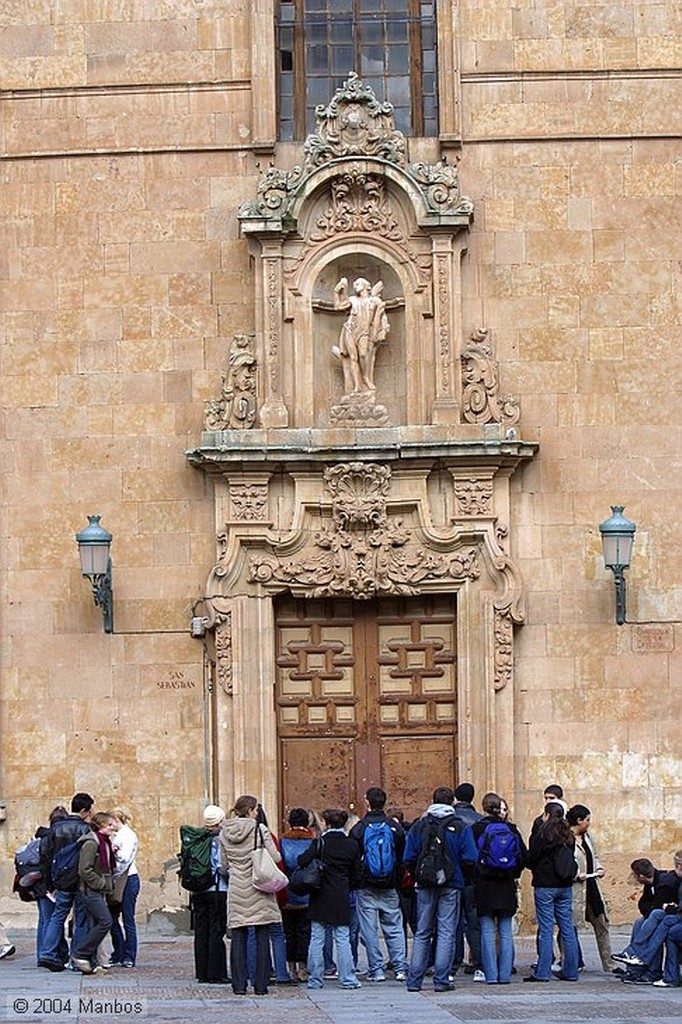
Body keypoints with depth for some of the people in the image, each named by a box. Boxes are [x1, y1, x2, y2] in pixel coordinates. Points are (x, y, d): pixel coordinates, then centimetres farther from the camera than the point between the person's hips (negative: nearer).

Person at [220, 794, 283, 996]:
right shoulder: (260, 830, -7)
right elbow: (275, 858, -9)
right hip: (258, 890, -3)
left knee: (238, 938, 6)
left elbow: (224, 865, 11)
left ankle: (239, 984, 4)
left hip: (236, 891, 3)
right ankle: (261, 984, 3)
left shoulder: (224, 833, 6)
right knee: (262, 938, 3)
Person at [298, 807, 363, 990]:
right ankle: (347, 979, 3)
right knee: (342, 939, 6)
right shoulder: (352, 845, 2)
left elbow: (302, 862, -18)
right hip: (341, 899, 2)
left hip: (321, 898, -2)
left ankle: (315, 979, 4)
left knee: (316, 940, 4)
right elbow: (357, 874, 5)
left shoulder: (321, 843, -8)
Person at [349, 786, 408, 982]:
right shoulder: (395, 828, 1)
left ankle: (376, 970, 1)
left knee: (369, 929, 2)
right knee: (394, 928, 7)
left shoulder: (359, 828, -6)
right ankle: (400, 968, 2)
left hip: (366, 887, -2)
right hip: (389, 888, 2)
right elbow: (403, 859, 6)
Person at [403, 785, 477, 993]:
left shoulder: (418, 826, 2)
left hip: (425, 885, 2)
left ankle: (414, 980, 5)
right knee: (446, 932, 1)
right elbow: (469, 860, -8)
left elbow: (409, 859, 0)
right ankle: (441, 980, -3)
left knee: (422, 933, 8)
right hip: (451, 886, -2)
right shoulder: (460, 828, -4)